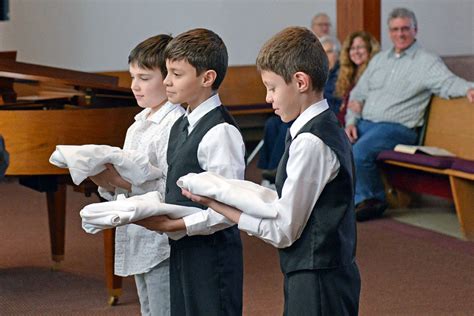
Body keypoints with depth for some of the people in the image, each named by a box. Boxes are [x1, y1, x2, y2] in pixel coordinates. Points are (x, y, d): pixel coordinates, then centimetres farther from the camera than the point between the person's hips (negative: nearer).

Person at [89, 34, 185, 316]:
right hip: (138, 246, 10)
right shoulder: (138, 125, 14)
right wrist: (107, 183, -3)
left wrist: (125, 183, -24)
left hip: (162, 248, -9)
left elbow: (170, 192, -23)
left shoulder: (175, 126, -16)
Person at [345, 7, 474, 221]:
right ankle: (362, 199, -5)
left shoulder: (427, 62, 1)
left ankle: (374, 199, -4)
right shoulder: (379, 60, 21)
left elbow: (447, 82, -17)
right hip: (364, 123, 6)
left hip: (397, 128, -6)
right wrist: (351, 121, 6)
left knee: (359, 153, -30)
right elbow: (358, 94, 23)